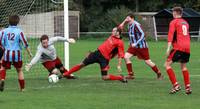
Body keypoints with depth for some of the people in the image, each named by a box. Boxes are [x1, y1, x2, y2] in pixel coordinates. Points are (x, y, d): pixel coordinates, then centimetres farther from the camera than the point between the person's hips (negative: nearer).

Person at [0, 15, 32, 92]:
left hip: (7, 53, 1)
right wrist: (29, 53, 5)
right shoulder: (19, 31, -6)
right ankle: (22, 88, 15)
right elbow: (25, 43, -5)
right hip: (17, 53, -1)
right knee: (19, 70, 15)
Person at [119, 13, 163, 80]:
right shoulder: (130, 25, 4)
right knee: (126, 56, -11)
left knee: (147, 61, -2)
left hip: (141, 46, -7)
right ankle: (131, 74, -4)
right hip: (133, 46, 8)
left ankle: (159, 74, 14)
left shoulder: (136, 25, -20)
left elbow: (142, 35, -25)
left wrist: (136, 43, -27)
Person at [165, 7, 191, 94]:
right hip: (187, 48, 7)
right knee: (183, 66, 22)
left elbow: (171, 35, -10)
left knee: (167, 64, -3)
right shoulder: (185, 23, 21)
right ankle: (188, 87, 13)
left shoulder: (174, 22, 1)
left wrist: (168, 48, -15)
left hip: (178, 47, -7)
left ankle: (176, 85, -14)